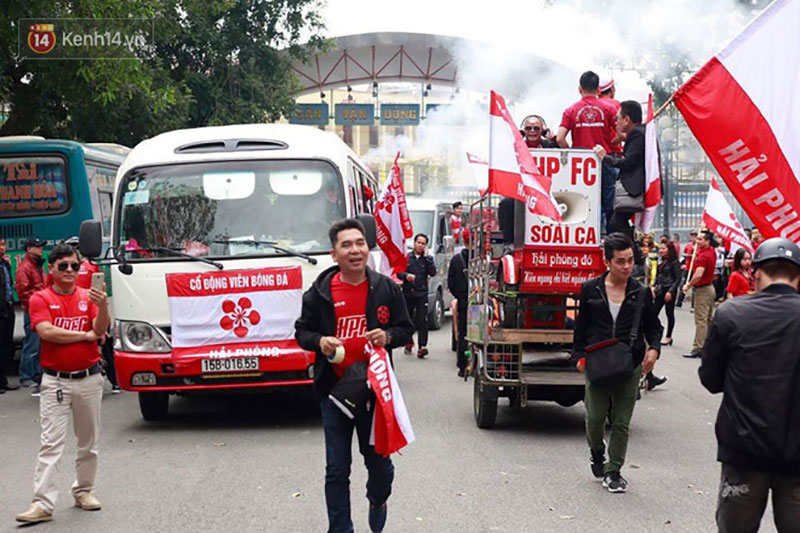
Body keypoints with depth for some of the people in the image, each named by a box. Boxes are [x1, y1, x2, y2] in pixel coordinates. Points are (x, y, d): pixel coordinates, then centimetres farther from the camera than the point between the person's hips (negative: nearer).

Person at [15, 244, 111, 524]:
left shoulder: (88, 297, 5)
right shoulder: (40, 299, -2)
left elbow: (101, 330, -9)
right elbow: (46, 331, -17)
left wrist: (103, 306, -30)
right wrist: (86, 335, -9)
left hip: (89, 379, 3)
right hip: (55, 381, -3)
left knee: (88, 441, 12)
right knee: (51, 443, -7)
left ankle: (84, 491, 26)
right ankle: (43, 503, -9)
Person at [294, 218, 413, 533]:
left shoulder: (386, 289, -1)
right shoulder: (319, 292, -2)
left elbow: (406, 330, 7)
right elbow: (302, 331, 7)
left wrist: (388, 336, -14)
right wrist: (319, 341, -14)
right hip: (334, 389, 0)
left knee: (379, 461, 13)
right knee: (337, 469, 5)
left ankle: (378, 502, 44)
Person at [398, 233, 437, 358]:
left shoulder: (427, 258, 7)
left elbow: (433, 272, -7)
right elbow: (398, 272, 4)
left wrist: (426, 257, -9)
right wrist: (406, 275, -17)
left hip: (422, 294, -1)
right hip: (407, 293, 1)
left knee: (422, 321, -11)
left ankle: (422, 347, -16)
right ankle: (409, 342, 31)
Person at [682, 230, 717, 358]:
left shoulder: (703, 256, -24)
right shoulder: (712, 251, 5)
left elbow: (698, 275, -34)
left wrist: (688, 286, -22)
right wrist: (704, 229, 30)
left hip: (702, 289, -10)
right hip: (710, 287, 10)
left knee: (701, 321, -8)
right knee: (709, 319, 16)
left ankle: (698, 349, -7)